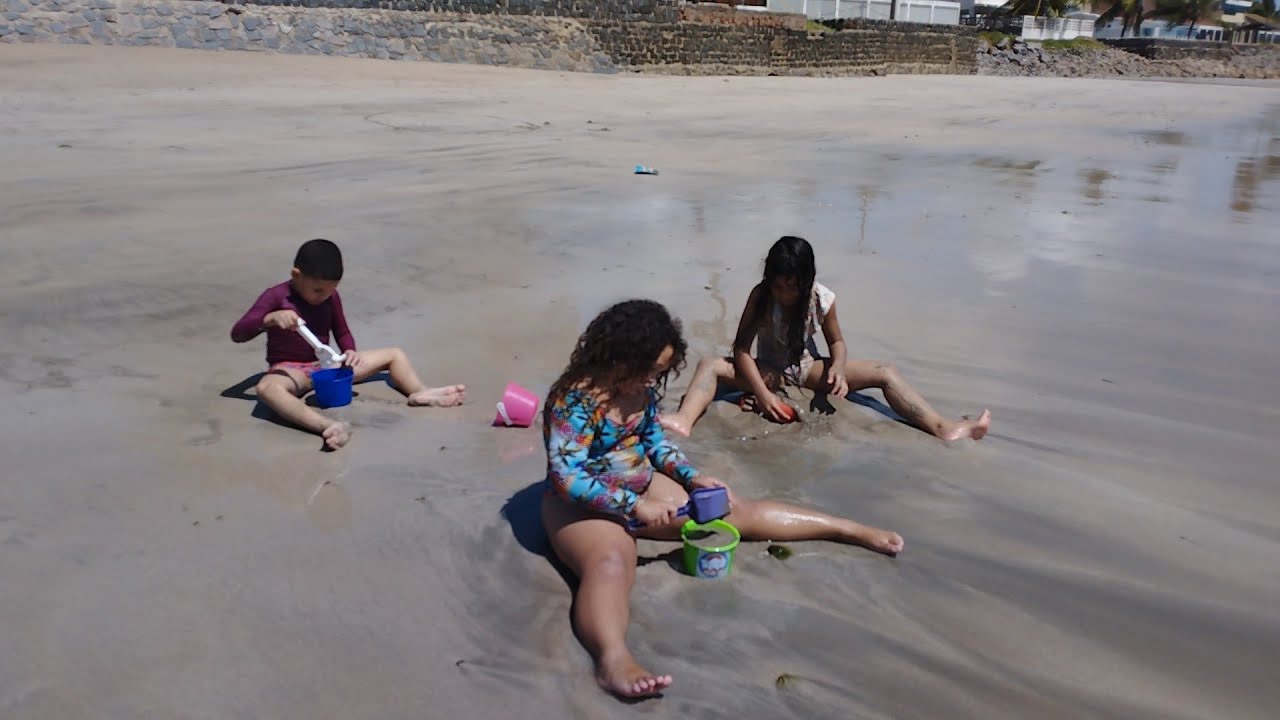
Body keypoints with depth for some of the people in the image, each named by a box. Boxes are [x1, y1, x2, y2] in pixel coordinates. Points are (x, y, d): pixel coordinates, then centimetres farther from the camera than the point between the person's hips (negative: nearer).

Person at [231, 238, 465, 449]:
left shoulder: (330, 297, 1)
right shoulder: (276, 297, -12)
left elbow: (342, 333, 13)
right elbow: (237, 334, -19)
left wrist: (350, 351, -12)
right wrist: (270, 318, -38)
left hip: (325, 364, 6)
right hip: (291, 369, -6)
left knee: (395, 354, 1)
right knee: (267, 387, -44)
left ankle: (421, 393, -28)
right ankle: (327, 425, -66)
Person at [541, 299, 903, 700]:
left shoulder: (641, 390, -1)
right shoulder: (576, 398, -25)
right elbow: (567, 478, -29)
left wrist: (692, 478, -2)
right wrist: (636, 506, -31)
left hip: (638, 490, 7)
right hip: (580, 503, -7)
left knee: (738, 512, 3)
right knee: (611, 562, -41)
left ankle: (850, 530, 11)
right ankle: (613, 659, -69)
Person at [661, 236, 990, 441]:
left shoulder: (822, 299, -15)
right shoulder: (760, 296, -20)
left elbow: (837, 342, -1)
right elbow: (741, 349, -23)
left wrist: (837, 368, -25)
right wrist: (762, 393, -34)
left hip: (806, 368, 2)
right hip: (767, 370, -1)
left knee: (886, 372, -17)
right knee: (709, 365, -30)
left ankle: (942, 427, -26)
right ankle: (684, 420, -57)